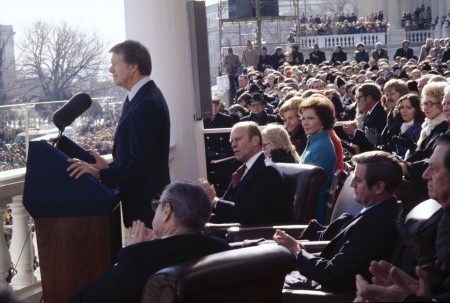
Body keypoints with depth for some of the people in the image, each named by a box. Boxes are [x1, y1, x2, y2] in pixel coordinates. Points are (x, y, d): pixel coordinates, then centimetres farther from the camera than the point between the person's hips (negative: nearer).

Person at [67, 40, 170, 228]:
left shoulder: (147, 104, -21)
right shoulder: (139, 97, 11)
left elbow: (141, 164, -24)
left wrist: (99, 174, -23)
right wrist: (109, 167, 5)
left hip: (146, 202, -10)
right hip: (143, 198, 10)